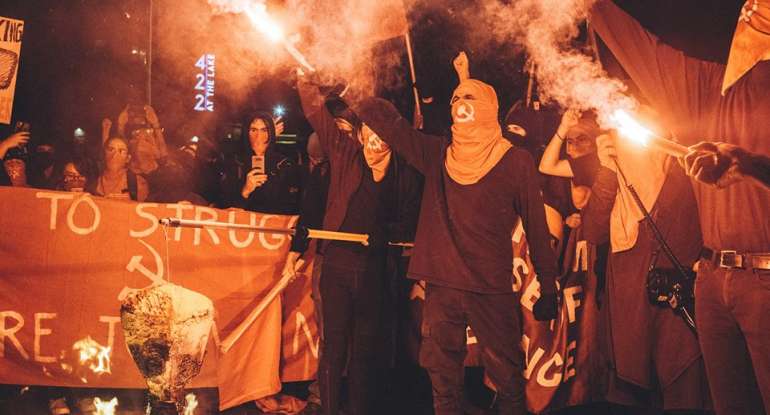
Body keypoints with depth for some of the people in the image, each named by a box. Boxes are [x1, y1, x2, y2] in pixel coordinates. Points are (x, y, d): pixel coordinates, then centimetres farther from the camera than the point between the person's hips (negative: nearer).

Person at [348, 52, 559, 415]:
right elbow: (388, 121, 10)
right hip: (441, 286, 3)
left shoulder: (515, 161, 1)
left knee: (507, 376, 1)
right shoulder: (437, 154, 10)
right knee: (442, 379, 11)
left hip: (492, 290, -3)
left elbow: (536, 228, 2)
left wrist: (548, 289, 1)